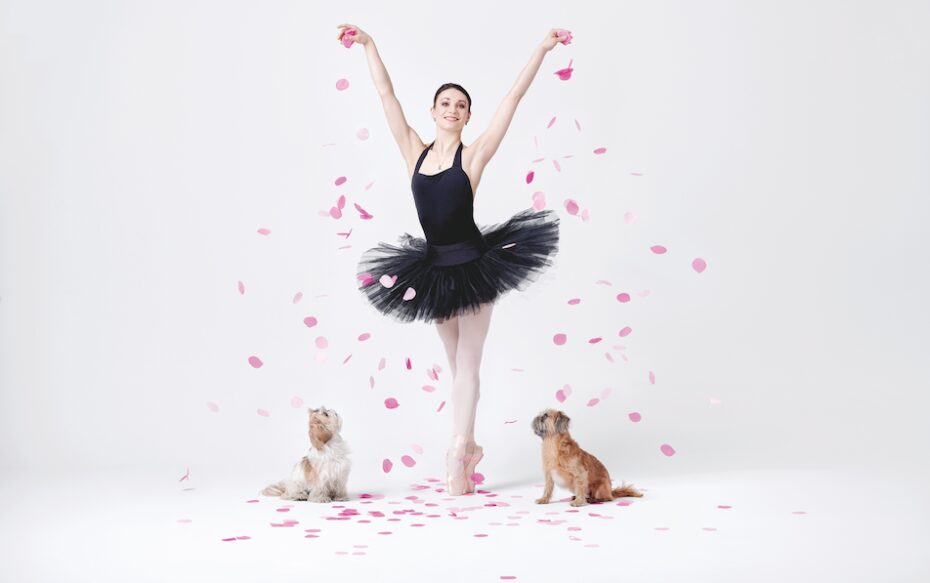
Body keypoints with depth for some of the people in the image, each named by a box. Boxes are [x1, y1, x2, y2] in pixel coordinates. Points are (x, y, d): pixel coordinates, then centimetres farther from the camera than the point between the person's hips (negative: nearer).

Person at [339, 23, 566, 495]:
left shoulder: (473, 155, -5)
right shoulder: (416, 154, 4)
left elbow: (513, 97, -6)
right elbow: (386, 95, 7)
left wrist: (542, 49, -7)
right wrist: (368, 45, 8)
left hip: (474, 266, -4)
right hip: (436, 270, 4)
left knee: (466, 363, -2)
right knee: (458, 364, 14)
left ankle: (458, 455, -3)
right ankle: (468, 447, 25)